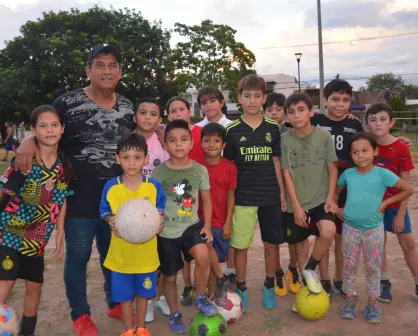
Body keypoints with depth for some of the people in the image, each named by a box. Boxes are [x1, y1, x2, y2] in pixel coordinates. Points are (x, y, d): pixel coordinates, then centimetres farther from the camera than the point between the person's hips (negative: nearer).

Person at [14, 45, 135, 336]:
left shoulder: (128, 107, 5)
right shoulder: (68, 102, -9)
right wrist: (28, 143, -23)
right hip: (79, 200, -4)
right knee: (77, 258, 9)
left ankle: (115, 303, 40)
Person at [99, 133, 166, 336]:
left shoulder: (154, 186, -9)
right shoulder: (111, 186, -9)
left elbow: (161, 208, 3)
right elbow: (104, 211, 2)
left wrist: (158, 217, -19)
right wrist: (110, 220, -18)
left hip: (146, 251, 0)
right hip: (121, 252, 0)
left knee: (143, 292, 18)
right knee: (124, 294, 14)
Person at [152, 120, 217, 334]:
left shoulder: (200, 170, -3)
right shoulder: (159, 172, -8)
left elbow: (206, 200, 5)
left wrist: (207, 226, -2)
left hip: (191, 225, 0)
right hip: (166, 231, 0)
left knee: (202, 255, -29)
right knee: (170, 276, 12)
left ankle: (201, 299, -3)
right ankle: (174, 315, 37)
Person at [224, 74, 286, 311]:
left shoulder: (273, 128, 3)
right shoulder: (232, 131, -1)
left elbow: (277, 163, 7)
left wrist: (282, 193, 5)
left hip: (271, 196, 2)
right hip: (243, 198, -1)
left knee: (272, 243, 10)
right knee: (241, 245, 6)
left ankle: (269, 286, 30)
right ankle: (241, 288, 24)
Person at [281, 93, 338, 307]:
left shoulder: (324, 136, -5)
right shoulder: (285, 139, -7)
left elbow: (332, 168, 1)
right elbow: (286, 174, -7)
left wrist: (330, 197, -7)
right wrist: (296, 206, -10)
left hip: (321, 198, 0)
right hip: (296, 202, 0)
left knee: (328, 232, -24)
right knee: (300, 243, 10)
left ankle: (310, 269, 3)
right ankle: (306, 282, 33)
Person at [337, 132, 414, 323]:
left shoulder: (382, 174, -13)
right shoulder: (347, 174, -4)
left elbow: (409, 190, -8)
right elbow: (335, 191, 14)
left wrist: (385, 203, -9)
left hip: (374, 229, -2)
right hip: (350, 228, 2)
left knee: (372, 267, 11)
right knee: (349, 266, 11)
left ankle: (372, 303, 26)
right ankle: (349, 300, 26)